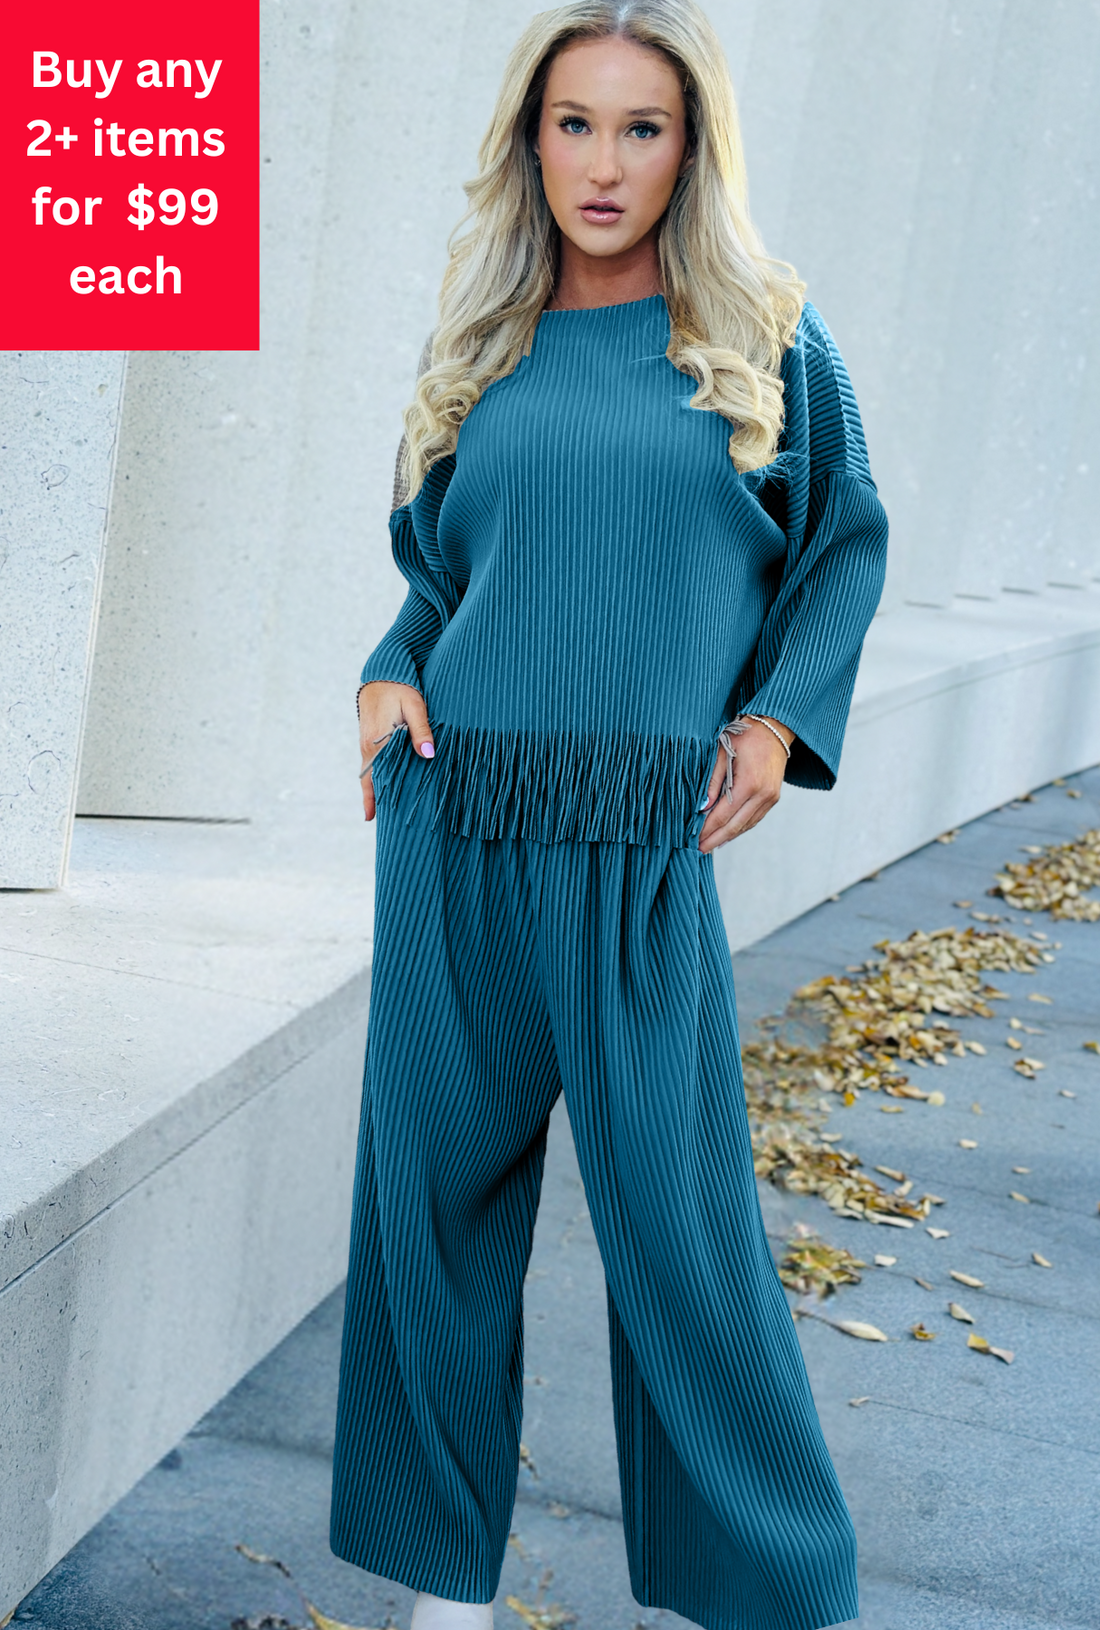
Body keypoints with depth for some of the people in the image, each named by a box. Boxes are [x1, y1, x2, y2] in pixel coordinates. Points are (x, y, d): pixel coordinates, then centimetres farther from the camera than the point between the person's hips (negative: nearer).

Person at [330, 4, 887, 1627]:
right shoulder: (485, 349, 11)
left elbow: (845, 538, 11)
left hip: (644, 839, -2)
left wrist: (780, 716, -2)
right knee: (438, 1181, 5)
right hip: (455, 824, 3)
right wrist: (389, 675, 2)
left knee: (677, 1204, -1)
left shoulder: (763, 335, 6)